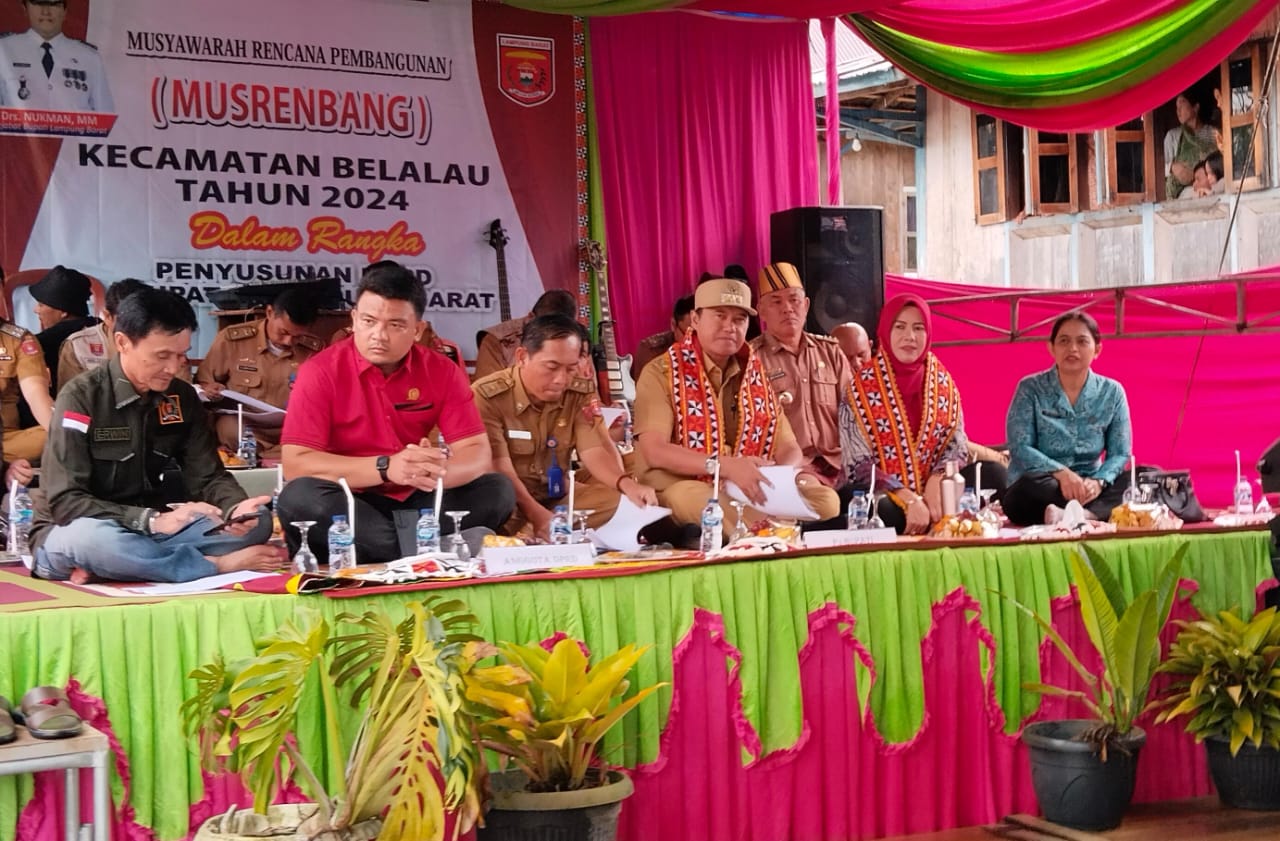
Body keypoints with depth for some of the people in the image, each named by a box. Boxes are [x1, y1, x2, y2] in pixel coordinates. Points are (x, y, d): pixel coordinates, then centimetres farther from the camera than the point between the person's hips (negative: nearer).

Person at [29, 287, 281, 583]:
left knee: (257, 520, -13)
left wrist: (235, 508, -25)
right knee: (91, 538, -42)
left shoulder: (182, 397, 2)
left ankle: (106, 567, -23)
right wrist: (151, 520, -32)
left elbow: (207, 477, -1)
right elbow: (65, 502, -21)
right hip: (71, 534, -6)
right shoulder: (81, 398, -15)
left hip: (153, 532, 6)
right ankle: (218, 564, -23)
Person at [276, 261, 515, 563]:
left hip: (416, 503, 3)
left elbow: (478, 453, -6)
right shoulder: (321, 372, -10)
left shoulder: (442, 372, -1)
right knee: (299, 498, -34)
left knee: (497, 490, -16)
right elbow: (295, 463, -19)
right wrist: (386, 467, -30)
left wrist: (439, 470, -31)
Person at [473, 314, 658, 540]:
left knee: (620, 500, -21)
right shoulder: (487, 396, -15)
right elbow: (499, 468, -23)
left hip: (558, 496, 6)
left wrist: (627, 484, -33)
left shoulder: (581, 394, 0)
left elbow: (594, 451, -11)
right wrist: (537, 514, -38)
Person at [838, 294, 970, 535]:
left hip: (933, 492, 4)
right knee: (888, 513, -37)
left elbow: (956, 445, 4)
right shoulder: (862, 386, -2)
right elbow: (860, 464, -8)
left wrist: (936, 485, -18)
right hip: (882, 496, -4)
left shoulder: (943, 382, 10)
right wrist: (909, 499, -21)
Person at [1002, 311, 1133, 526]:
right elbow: (1020, 448, -10)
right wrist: (1061, 473, -27)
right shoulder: (1030, 389, -2)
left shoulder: (1112, 392, 5)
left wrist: (1098, 482, -23)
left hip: (1089, 486, 3)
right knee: (1029, 488, -39)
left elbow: (1120, 453, 0)